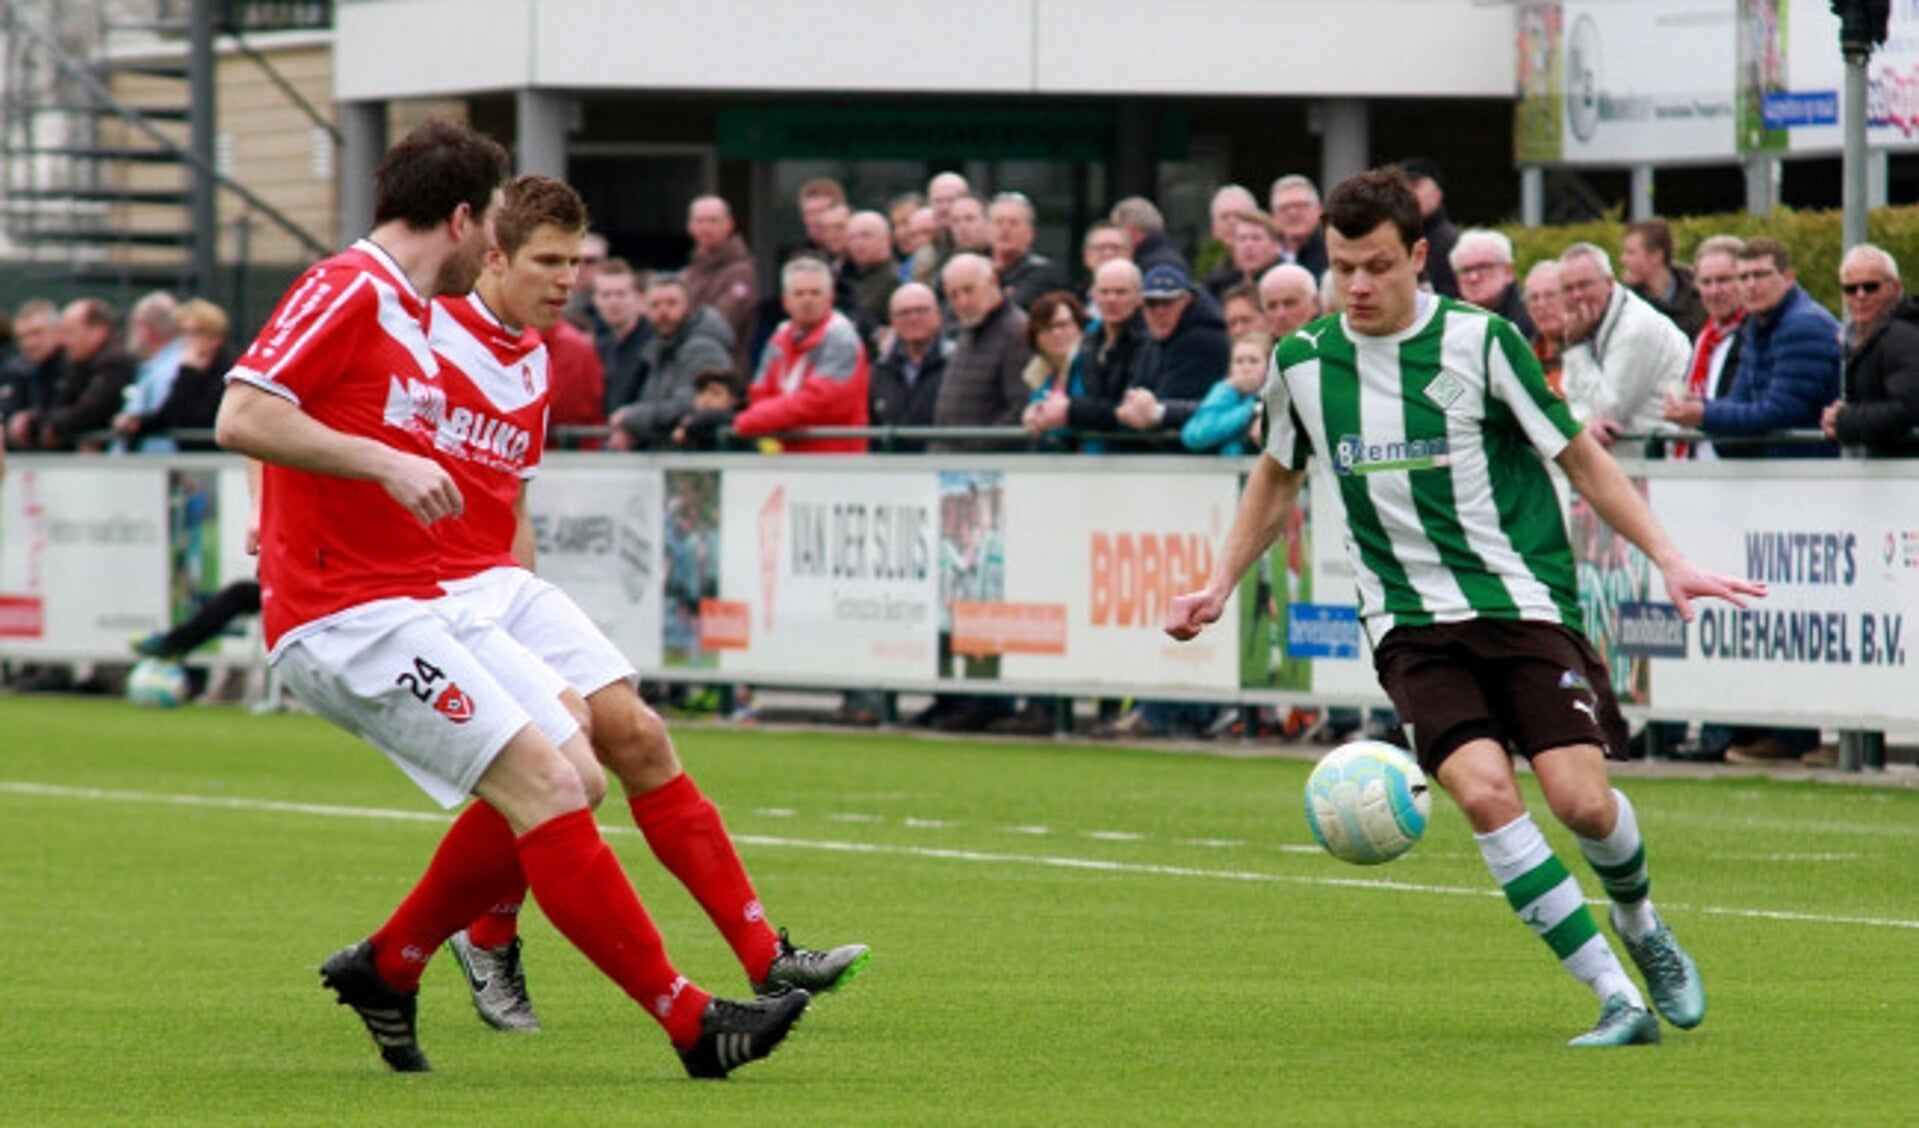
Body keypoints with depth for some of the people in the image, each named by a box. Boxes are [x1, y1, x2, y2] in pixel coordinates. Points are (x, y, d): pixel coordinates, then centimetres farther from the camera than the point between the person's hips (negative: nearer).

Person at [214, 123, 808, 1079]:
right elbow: (240, 418, -21)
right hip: (349, 615, -10)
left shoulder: (408, 316, 20)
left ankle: (386, 967, 16)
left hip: (418, 602, 10)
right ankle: (688, 1021, -15)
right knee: (545, 785, -16)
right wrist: (388, 462, -24)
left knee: (576, 776, 5)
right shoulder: (345, 292, -11)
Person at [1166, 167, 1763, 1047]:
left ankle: (1641, 928, 23)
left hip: (1522, 601, -2)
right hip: (1410, 624, 2)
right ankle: (1617, 1000, -15)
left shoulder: (1478, 341, -6)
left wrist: (1669, 561, -4)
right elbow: (1276, 479, 24)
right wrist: (1218, 587, 21)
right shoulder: (1302, 363, 4)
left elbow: (1580, 459, 2)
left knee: (1578, 795, -13)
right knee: (1484, 792, -20)